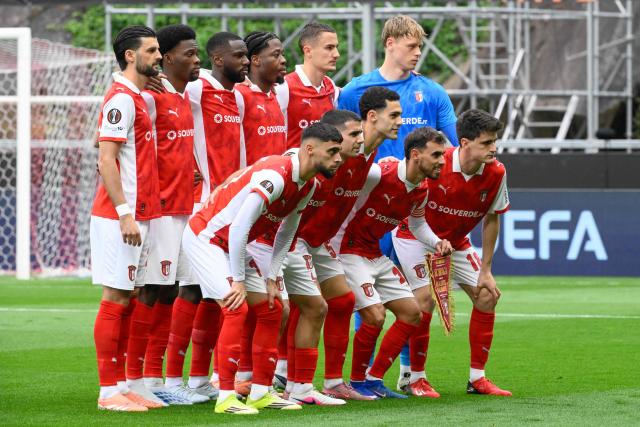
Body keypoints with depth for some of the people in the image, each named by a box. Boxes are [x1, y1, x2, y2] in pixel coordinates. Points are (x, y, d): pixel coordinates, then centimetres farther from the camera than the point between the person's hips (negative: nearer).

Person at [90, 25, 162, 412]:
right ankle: (109, 391, -3)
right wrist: (125, 213, -21)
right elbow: (106, 160, -18)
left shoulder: (138, 99, 16)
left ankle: (121, 386, 14)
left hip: (138, 216, 9)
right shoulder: (121, 99, -13)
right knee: (115, 300, -6)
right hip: (120, 217, -9)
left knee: (126, 300, 10)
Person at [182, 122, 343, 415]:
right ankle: (226, 398, -18)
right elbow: (238, 229, -31)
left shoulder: (308, 186, 0)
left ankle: (261, 393, 13)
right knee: (237, 308, -21)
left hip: (233, 245, 10)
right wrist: (238, 281, -25)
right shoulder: (275, 176, -30)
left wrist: (271, 278, 6)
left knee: (271, 309, 7)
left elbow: (286, 234, 14)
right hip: (204, 237, -10)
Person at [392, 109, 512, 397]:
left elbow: (491, 219, -3)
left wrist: (486, 271, -3)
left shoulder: (496, 173, -16)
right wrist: (434, 243, -23)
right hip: (415, 235, -6)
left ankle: (477, 378, 7)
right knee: (426, 298, -21)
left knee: (486, 296, -2)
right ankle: (416, 377, -7)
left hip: (456, 241, 6)